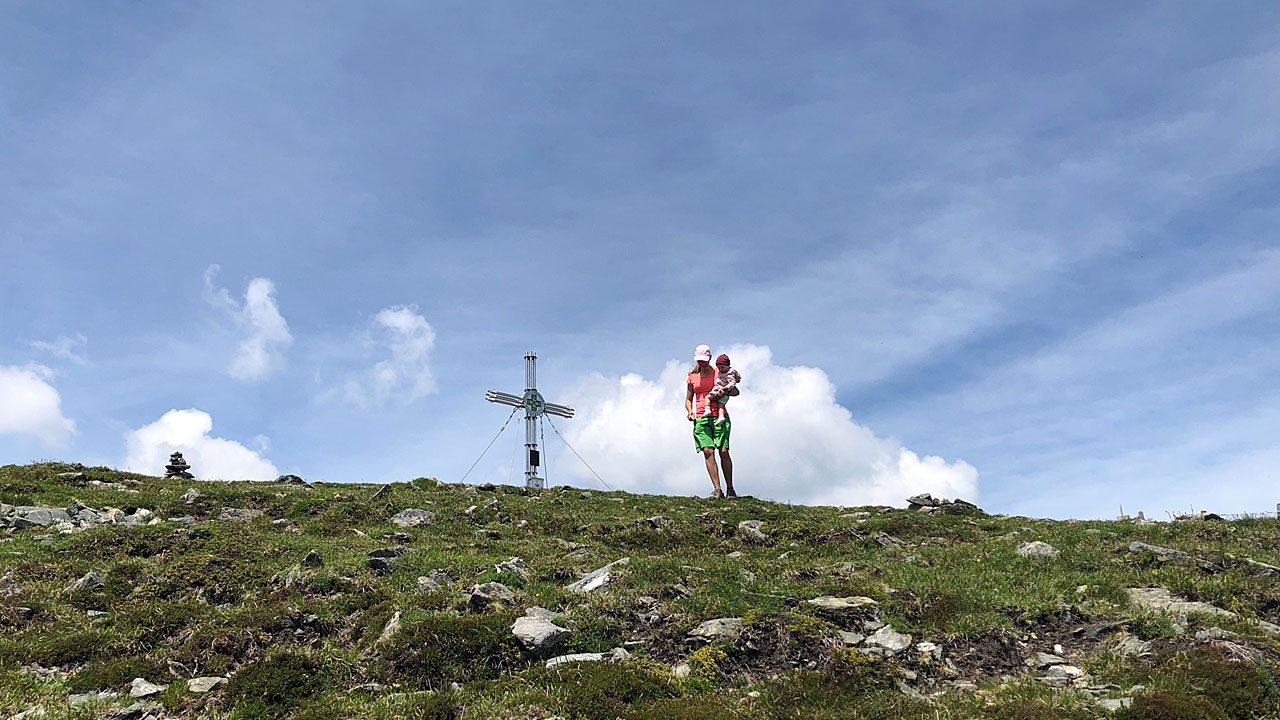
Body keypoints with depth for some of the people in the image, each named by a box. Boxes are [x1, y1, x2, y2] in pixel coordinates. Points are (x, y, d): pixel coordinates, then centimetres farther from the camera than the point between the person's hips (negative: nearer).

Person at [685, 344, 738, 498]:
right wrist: (689, 411, 0)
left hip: (719, 416, -2)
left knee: (723, 451, -10)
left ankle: (730, 488, -1)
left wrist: (724, 391, -11)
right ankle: (717, 489, -16)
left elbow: (736, 391, 10)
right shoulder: (692, 377, 15)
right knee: (708, 451, -12)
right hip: (701, 419, 2)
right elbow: (688, 399, 21)